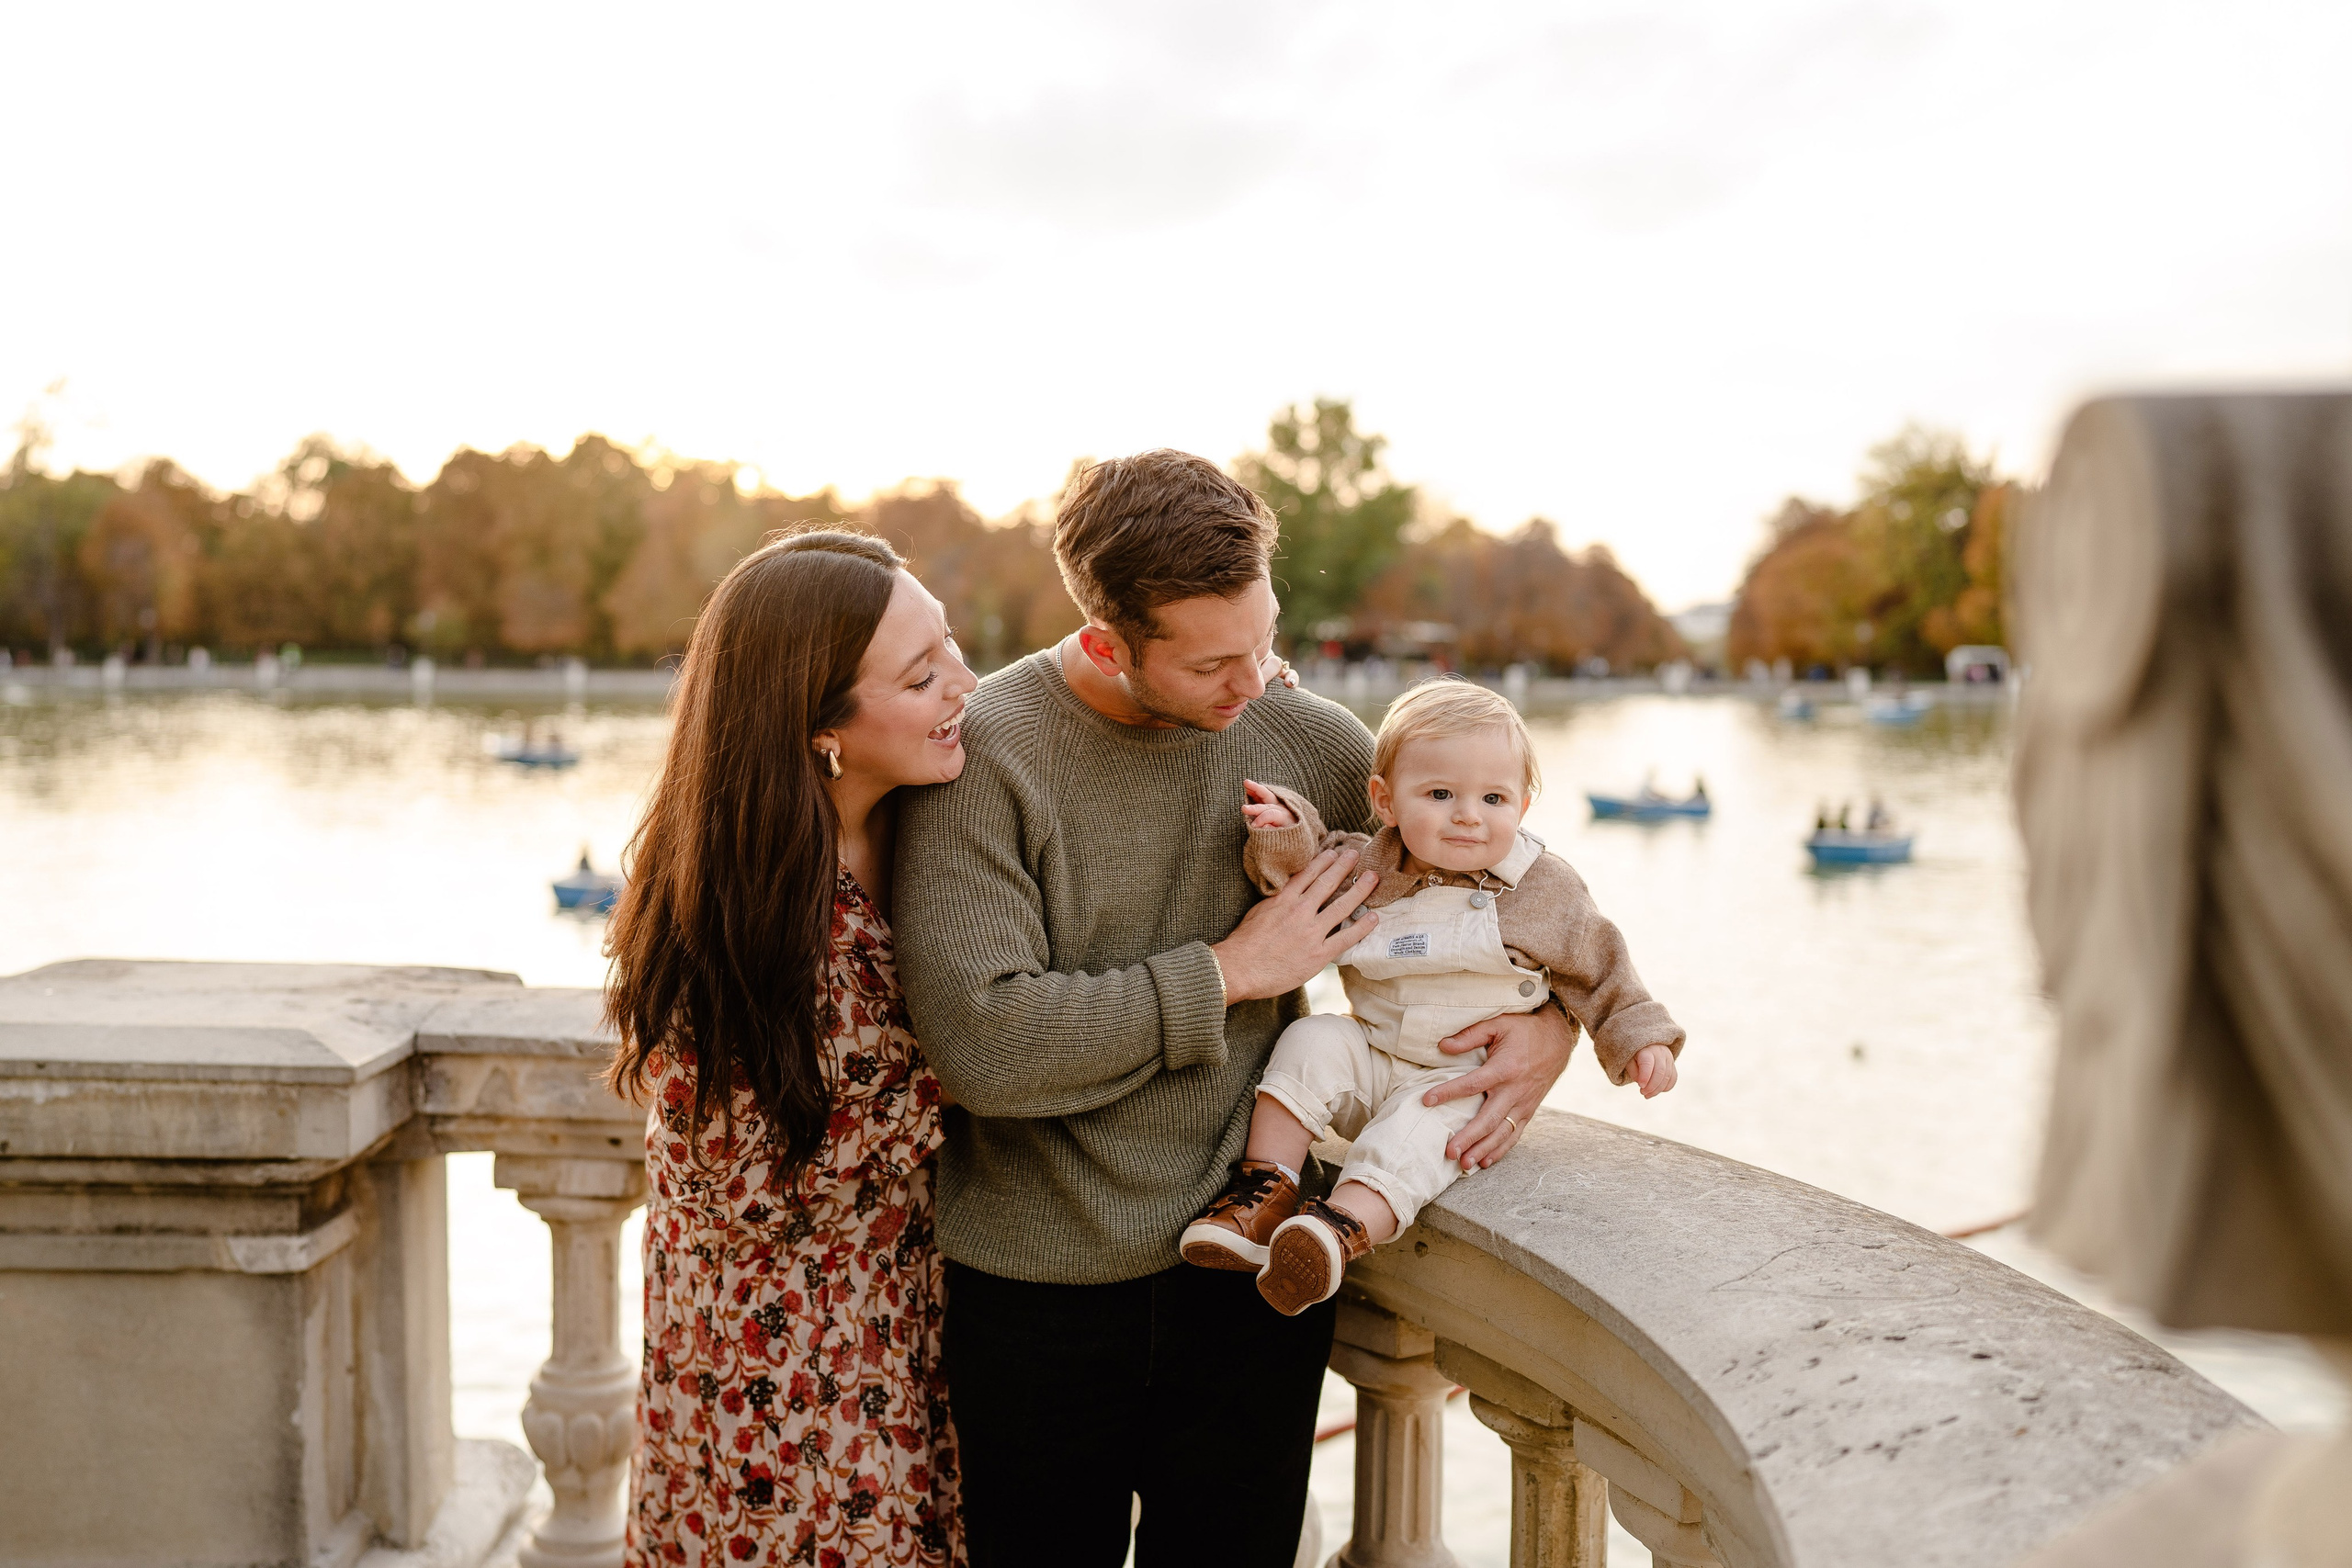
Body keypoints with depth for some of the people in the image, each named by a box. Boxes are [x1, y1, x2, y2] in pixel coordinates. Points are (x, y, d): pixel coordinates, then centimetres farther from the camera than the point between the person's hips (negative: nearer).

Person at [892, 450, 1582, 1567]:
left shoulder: (1302, 734, -1)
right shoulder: (983, 756, -14)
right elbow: (981, 1044, -24)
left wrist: (1551, 1023, -4)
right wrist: (1228, 973, -16)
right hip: (1038, 1294, -2)